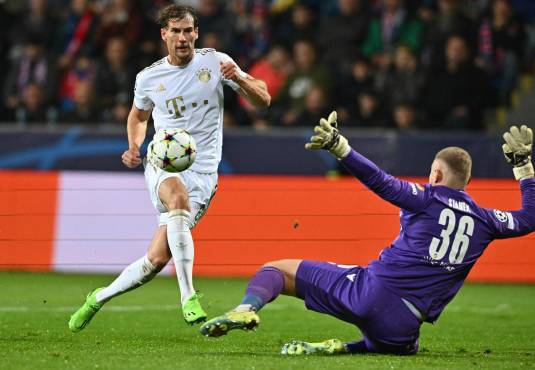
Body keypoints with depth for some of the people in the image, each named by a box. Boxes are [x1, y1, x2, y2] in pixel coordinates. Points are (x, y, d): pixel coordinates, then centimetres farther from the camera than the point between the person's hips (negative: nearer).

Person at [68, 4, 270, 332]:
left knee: (158, 258, -7)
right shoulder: (149, 77, 5)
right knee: (179, 196, -38)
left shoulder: (215, 62, 1)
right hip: (163, 166, -1)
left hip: (202, 172, 1)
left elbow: (263, 99, 2)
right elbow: (138, 115, 26)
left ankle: (100, 298, 19)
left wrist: (238, 78, -18)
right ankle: (188, 296, -41)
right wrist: (134, 147, 6)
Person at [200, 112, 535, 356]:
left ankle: (248, 309, -25)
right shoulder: (483, 221, 12)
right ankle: (340, 348, 10)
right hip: (403, 327, 3)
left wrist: (338, 145, -15)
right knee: (403, 346, 40)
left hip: (366, 291, -3)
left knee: (277, 269, 10)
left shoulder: (426, 200, 0)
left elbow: (380, 182, -12)